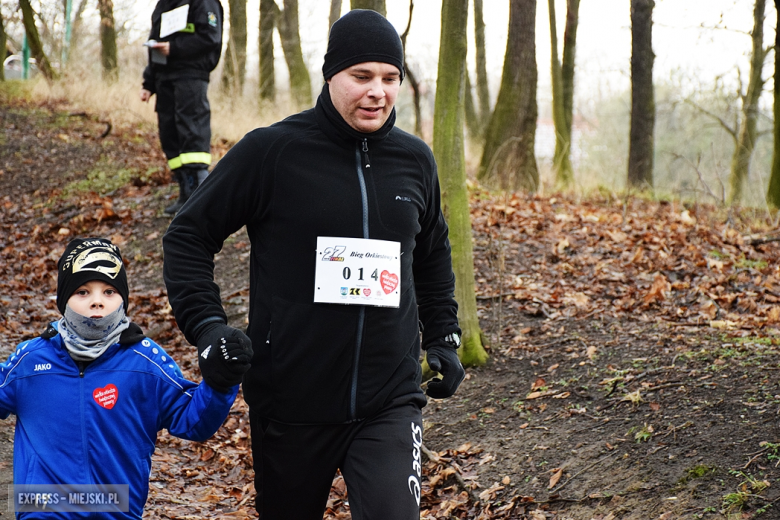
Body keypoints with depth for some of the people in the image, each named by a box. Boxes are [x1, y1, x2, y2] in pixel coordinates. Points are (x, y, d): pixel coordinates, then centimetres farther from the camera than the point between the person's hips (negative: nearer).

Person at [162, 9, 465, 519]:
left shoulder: (414, 160, 7)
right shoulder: (272, 151, -6)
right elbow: (189, 236, -1)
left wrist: (443, 337, 19)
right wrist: (206, 325, -12)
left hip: (390, 400, 2)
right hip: (291, 398, -2)